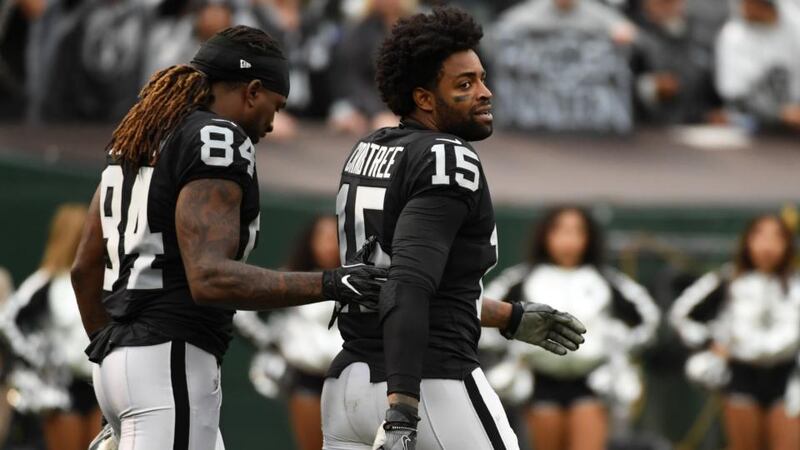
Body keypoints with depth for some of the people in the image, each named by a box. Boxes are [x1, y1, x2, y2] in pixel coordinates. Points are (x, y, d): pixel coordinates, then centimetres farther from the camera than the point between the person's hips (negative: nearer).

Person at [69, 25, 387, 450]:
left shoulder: (136, 141, 18)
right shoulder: (218, 141, -11)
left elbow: (85, 269, 21)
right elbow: (209, 278, -22)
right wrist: (329, 285, -21)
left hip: (121, 356, 10)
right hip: (170, 365, -10)